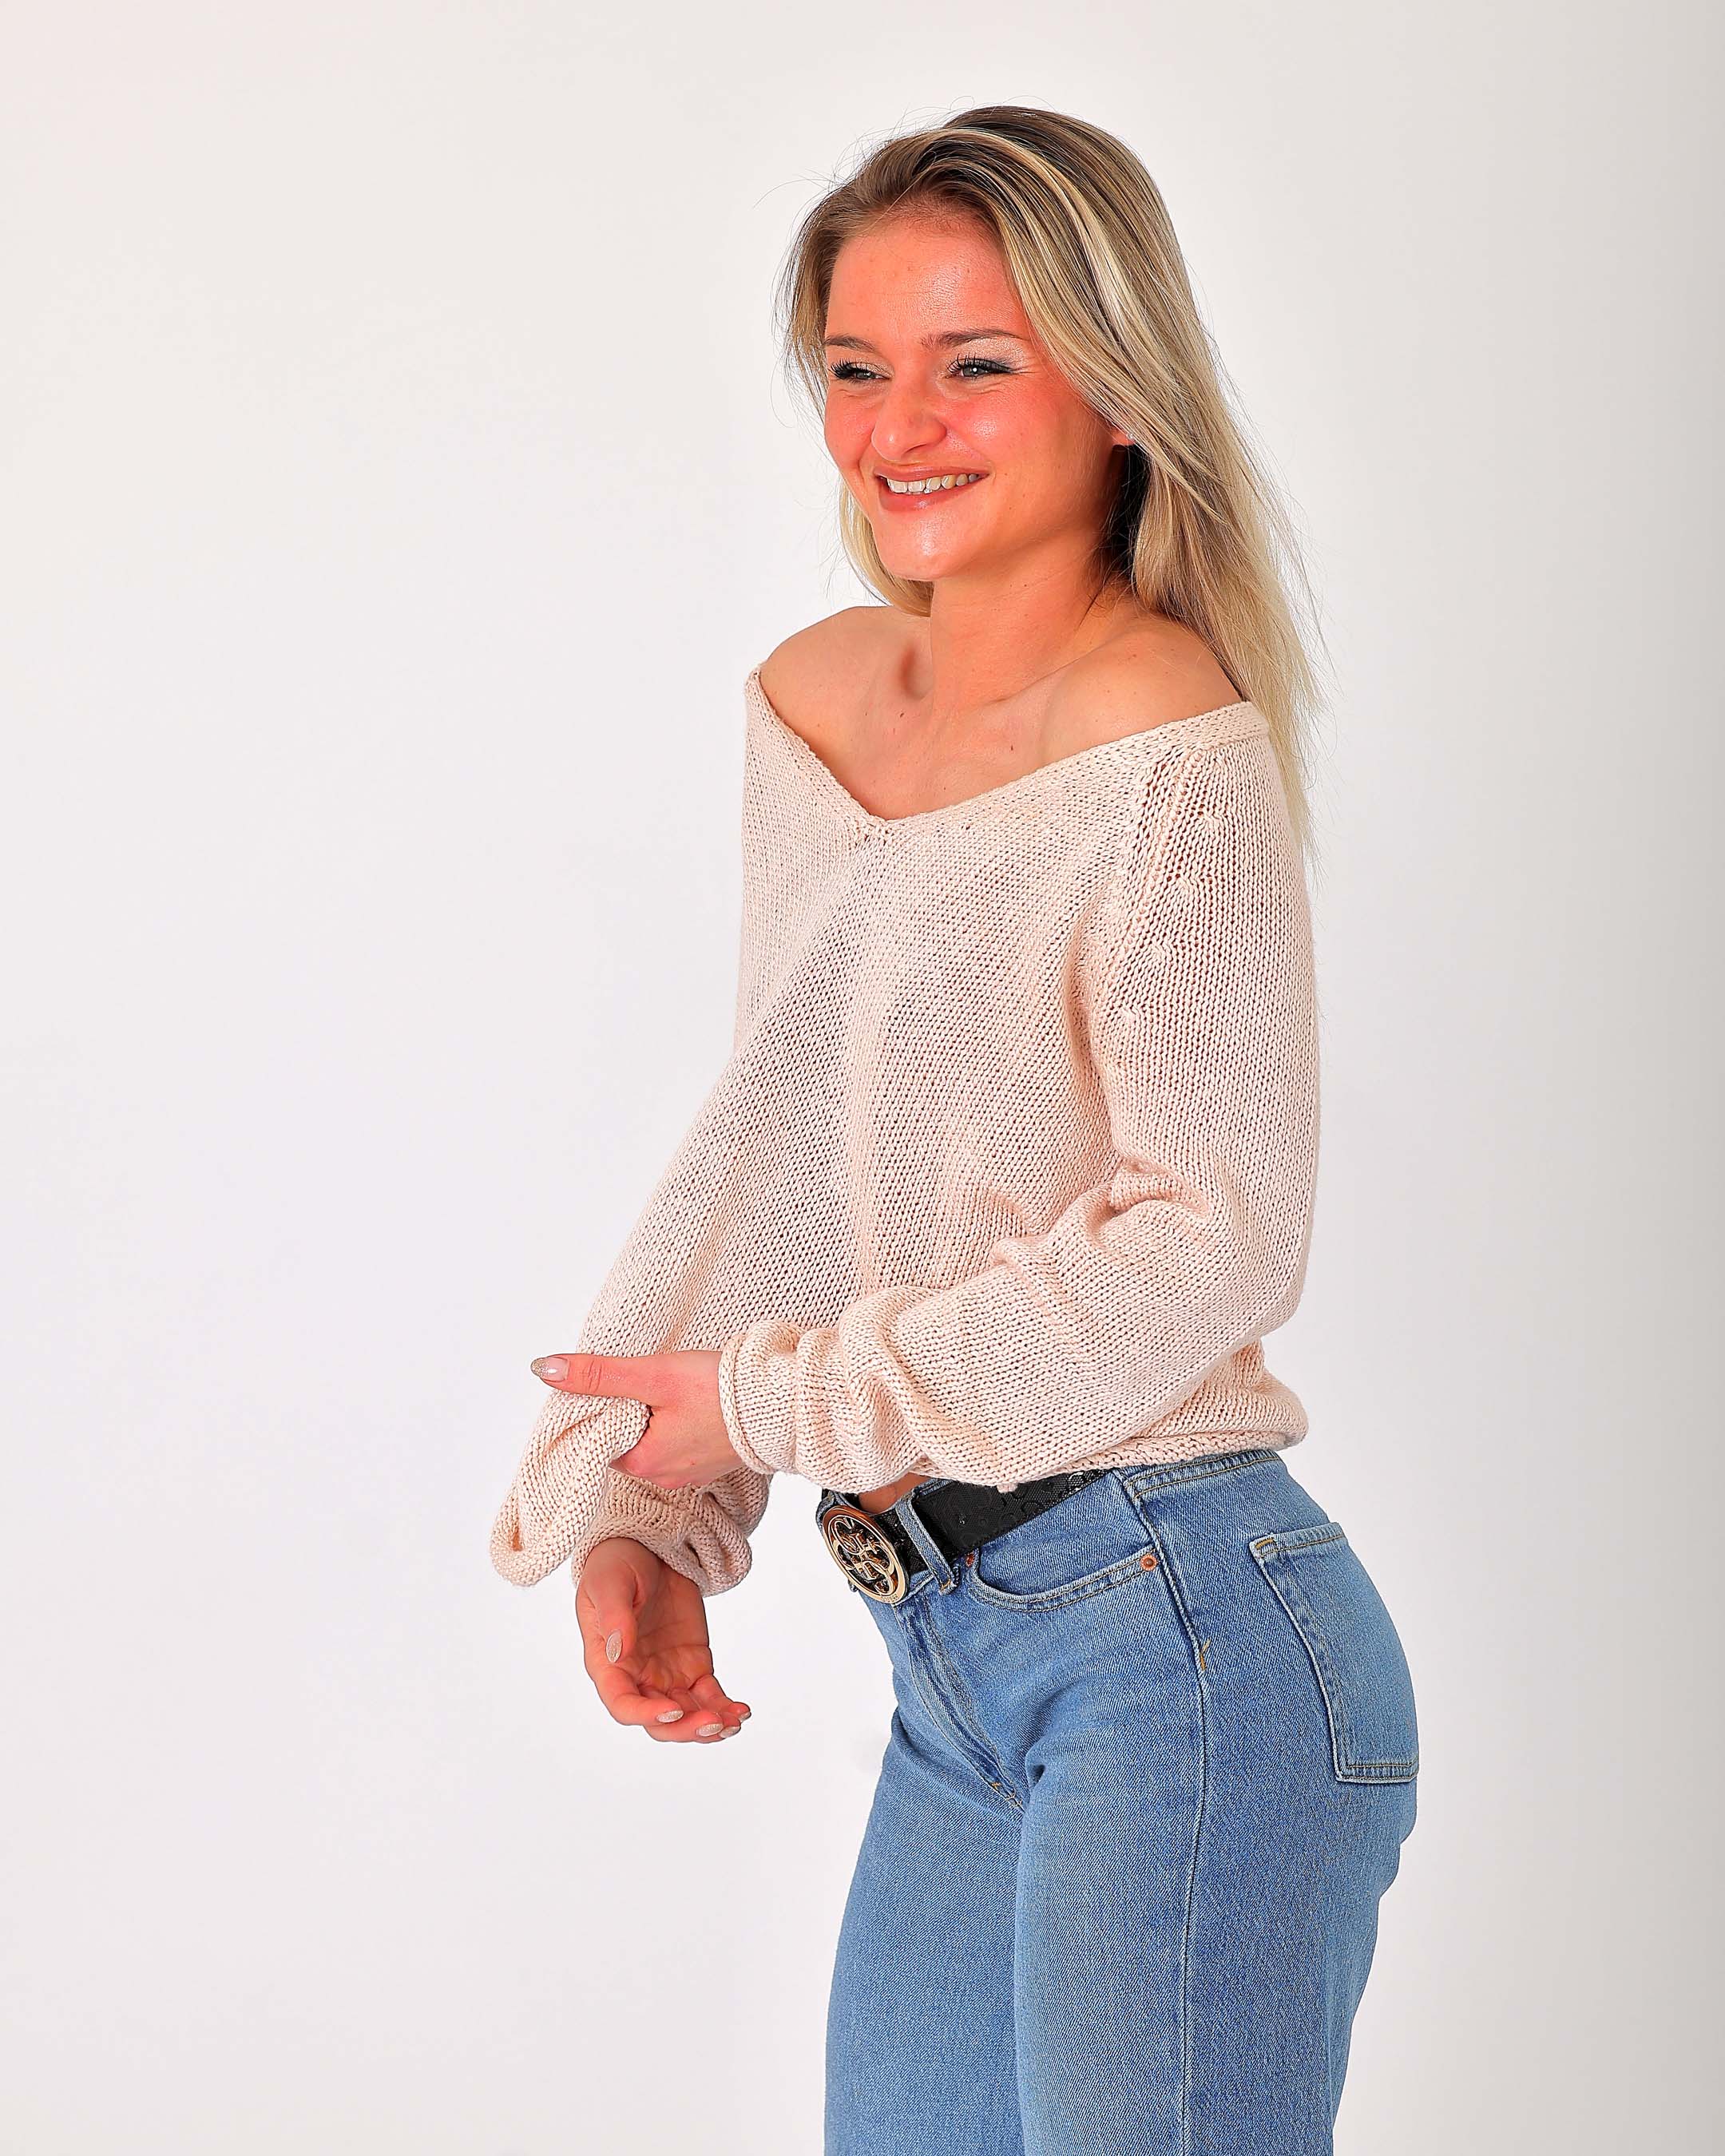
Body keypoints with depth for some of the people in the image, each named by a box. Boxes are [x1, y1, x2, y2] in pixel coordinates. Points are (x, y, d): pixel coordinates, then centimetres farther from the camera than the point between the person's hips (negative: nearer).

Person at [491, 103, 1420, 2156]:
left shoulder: (1173, 755, -13)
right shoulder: (808, 705, 9)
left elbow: (1210, 1246, -15)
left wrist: (773, 1401, -11)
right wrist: (653, 1519, 8)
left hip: (1176, 1626, -7)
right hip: (948, 1662, 7)